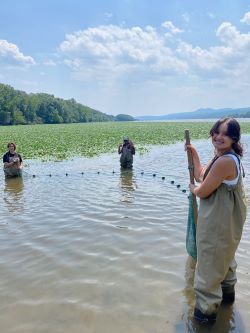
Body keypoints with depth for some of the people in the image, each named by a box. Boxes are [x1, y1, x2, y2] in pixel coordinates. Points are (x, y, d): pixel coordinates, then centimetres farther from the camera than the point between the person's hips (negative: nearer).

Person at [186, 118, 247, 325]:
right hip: (225, 218, 11)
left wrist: (193, 189, 0)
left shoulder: (225, 161, -28)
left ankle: (207, 310, 20)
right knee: (225, 257, 30)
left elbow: (203, 191, -22)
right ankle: (227, 293, 54)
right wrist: (194, 154, 8)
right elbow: (201, 176, 14)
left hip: (218, 221, -11)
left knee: (209, 265, 4)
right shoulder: (223, 157, 6)